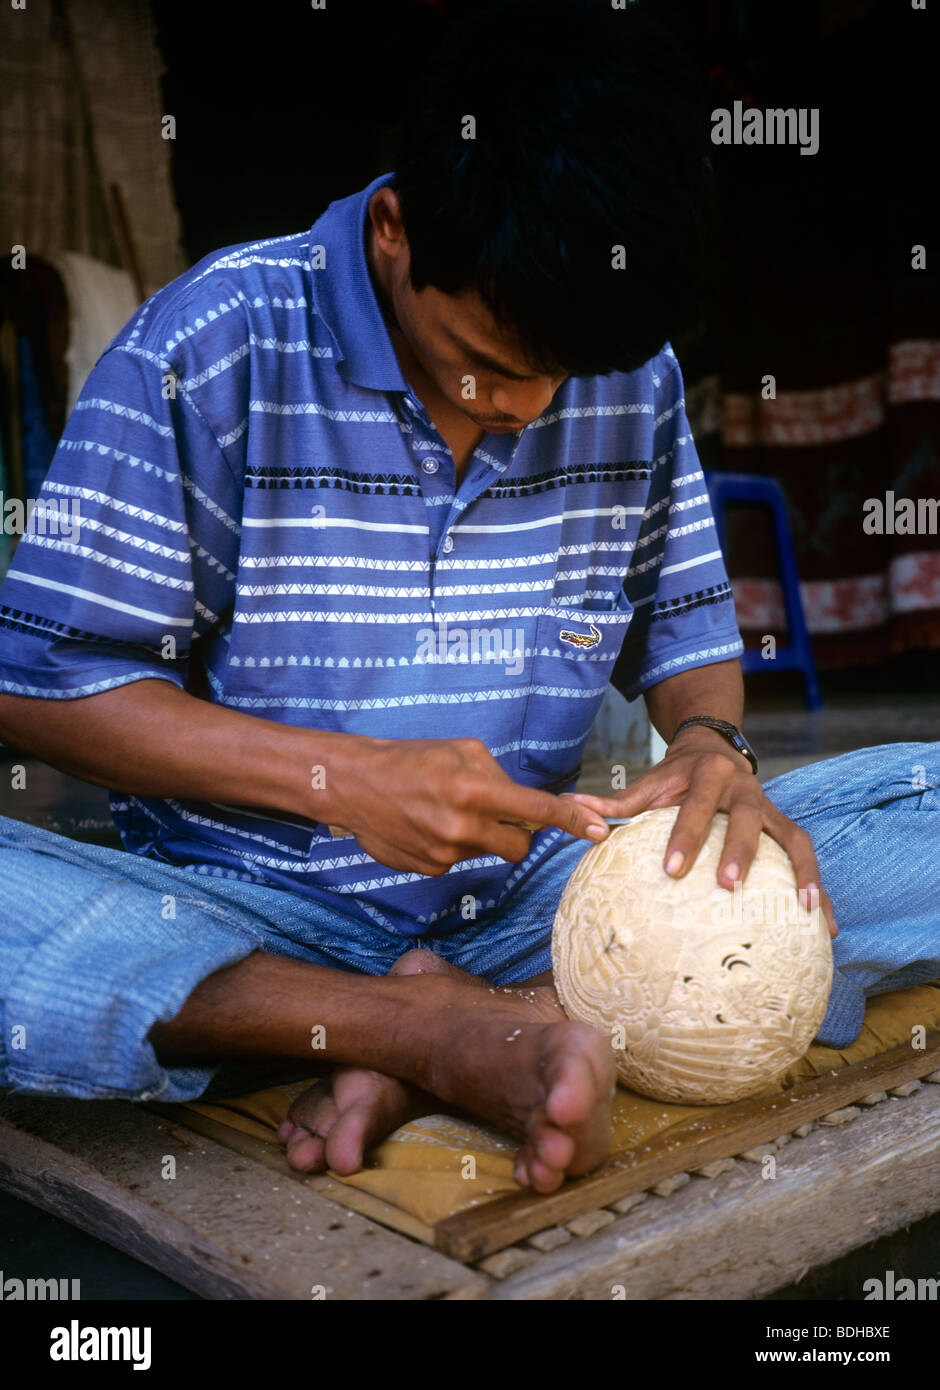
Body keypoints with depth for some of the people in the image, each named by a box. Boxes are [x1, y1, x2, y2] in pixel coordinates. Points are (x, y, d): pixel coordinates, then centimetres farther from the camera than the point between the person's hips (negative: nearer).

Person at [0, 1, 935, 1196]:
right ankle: (464, 1033, -25)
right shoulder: (216, 350, -10)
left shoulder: (635, 376, 2)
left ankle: (450, 1040, -24)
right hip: (251, 916, -3)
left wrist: (711, 741, -11)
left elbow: (685, 620, 13)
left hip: (531, 897, 4)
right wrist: (343, 779, -20)